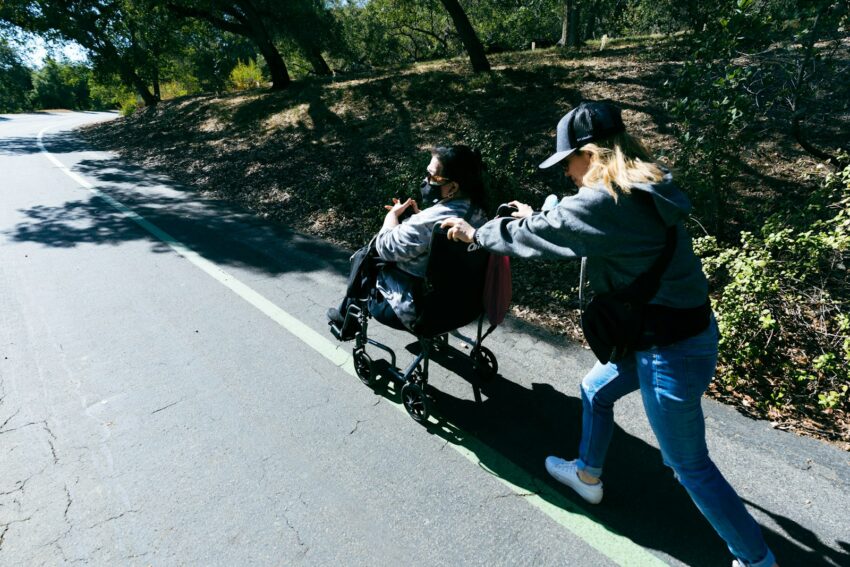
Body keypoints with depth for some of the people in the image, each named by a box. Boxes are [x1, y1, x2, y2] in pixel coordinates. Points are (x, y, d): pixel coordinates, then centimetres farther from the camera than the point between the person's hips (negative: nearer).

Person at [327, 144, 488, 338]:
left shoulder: (430, 221, -33)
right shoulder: (477, 213, -6)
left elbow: (386, 247, -18)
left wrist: (394, 214, -2)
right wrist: (417, 216, 3)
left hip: (417, 309, -8)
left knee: (363, 259, 12)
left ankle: (346, 316, 37)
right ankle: (348, 316, 38)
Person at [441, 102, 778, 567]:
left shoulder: (602, 202, -24)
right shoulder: (644, 189, 3)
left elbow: (534, 237, -11)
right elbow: (572, 224, 19)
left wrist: (476, 234, 4)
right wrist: (537, 218, 23)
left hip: (672, 352, -10)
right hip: (676, 331, 10)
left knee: (690, 466, 10)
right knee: (595, 390, 27)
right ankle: (588, 476, 49)